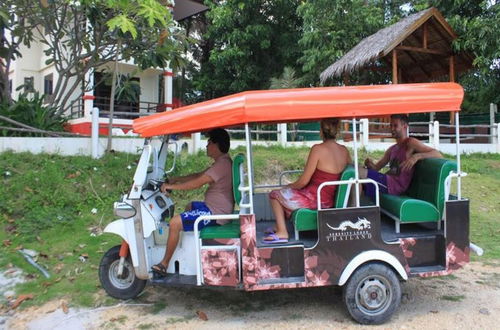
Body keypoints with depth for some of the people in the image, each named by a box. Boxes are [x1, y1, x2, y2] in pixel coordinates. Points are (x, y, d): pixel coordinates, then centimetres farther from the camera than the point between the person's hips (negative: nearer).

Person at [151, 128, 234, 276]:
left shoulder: (222, 163, -22)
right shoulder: (222, 162, 11)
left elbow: (197, 183, -25)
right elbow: (199, 175, 18)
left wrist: (172, 186, -16)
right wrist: (176, 179, 13)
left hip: (215, 213, -11)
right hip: (214, 207, 11)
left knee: (174, 223, -18)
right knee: (190, 206, 33)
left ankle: (164, 264, -4)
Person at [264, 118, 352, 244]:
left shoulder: (317, 149, -18)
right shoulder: (344, 151, 0)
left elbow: (303, 181, -15)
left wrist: (290, 186, 7)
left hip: (314, 199, -7)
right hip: (330, 201, 7)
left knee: (275, 194, 14)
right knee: (285, 195, 28)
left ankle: (282, 233, 10)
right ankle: (280, 227, 34)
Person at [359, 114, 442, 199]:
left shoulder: (410, 143, -1)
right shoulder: (391, 149, 22)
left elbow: (438, 155, -10)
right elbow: (376, 167, 22)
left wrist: (417, 156, -27)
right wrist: (370, 164, -3)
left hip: (397, 185, -8)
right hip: (386, 181, 8)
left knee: (359, 172, -22)